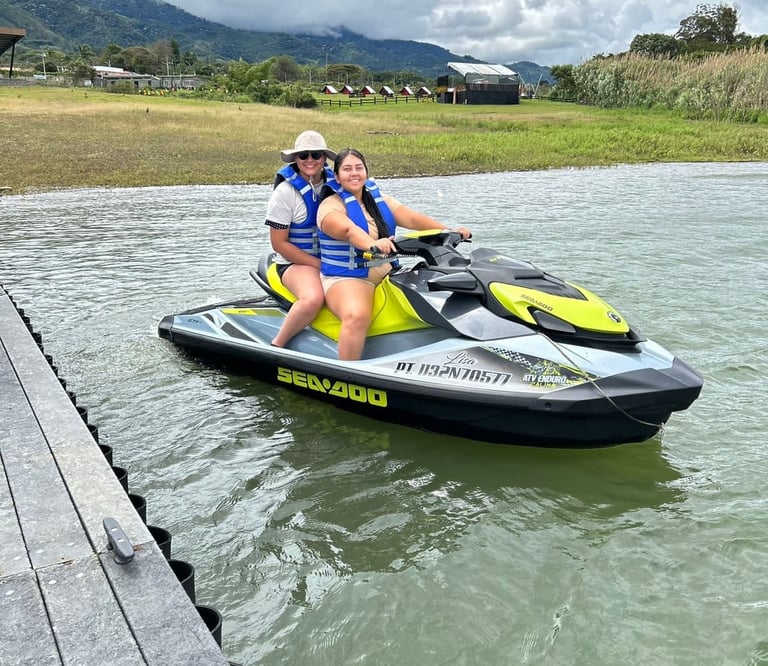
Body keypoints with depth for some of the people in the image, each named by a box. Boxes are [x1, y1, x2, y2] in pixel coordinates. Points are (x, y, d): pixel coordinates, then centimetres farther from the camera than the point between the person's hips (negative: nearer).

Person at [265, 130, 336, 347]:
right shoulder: (285, 191, -9)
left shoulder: (334, 182, 4)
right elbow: (279, 243, -10)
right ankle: (276, 346, -16)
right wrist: (320, 265, -15)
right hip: (296, 262, -5)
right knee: (313, 298, -37)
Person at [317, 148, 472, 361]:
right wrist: (371, 244, -48)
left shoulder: (380, 199, 15)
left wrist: (449, 231, -15)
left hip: (387, 275, 6)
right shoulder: (331, 205, -4)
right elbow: (348, 229, -27)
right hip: (346, 278, -6)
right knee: (357, 316, -36)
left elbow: (411, 218, 1)